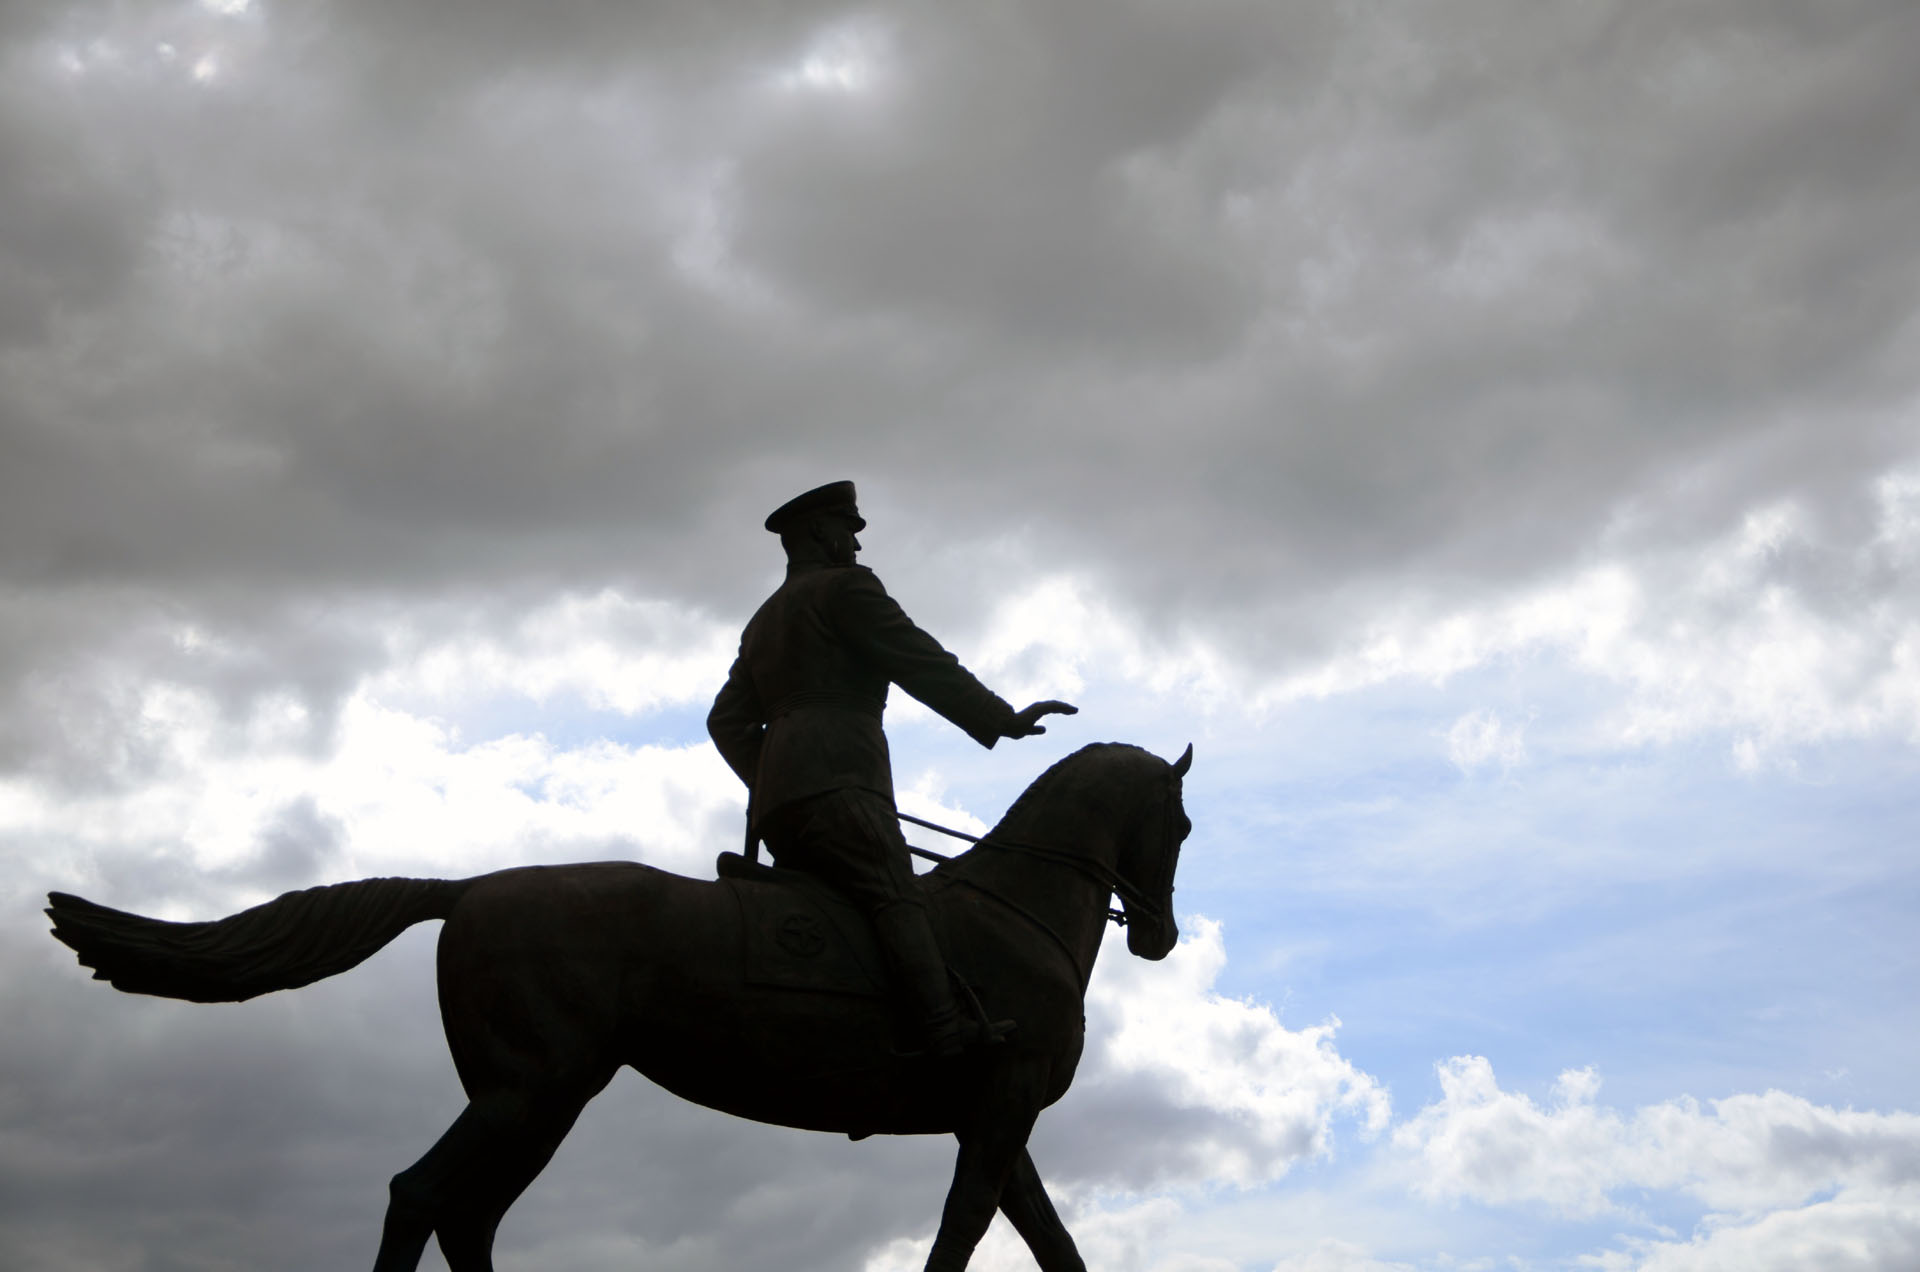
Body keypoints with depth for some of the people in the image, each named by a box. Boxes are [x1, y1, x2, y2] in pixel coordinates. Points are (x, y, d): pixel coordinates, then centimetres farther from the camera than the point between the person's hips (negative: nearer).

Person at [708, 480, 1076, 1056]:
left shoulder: (762, 623, 32)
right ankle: (947, 1030, -42)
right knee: (897, 901, -25)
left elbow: (727, 722, 27)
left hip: (773, 804, 10)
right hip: (835, 780, -10)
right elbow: (921, 664, -2)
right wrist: (1004, 720, 1)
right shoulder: (846, 587, 6)